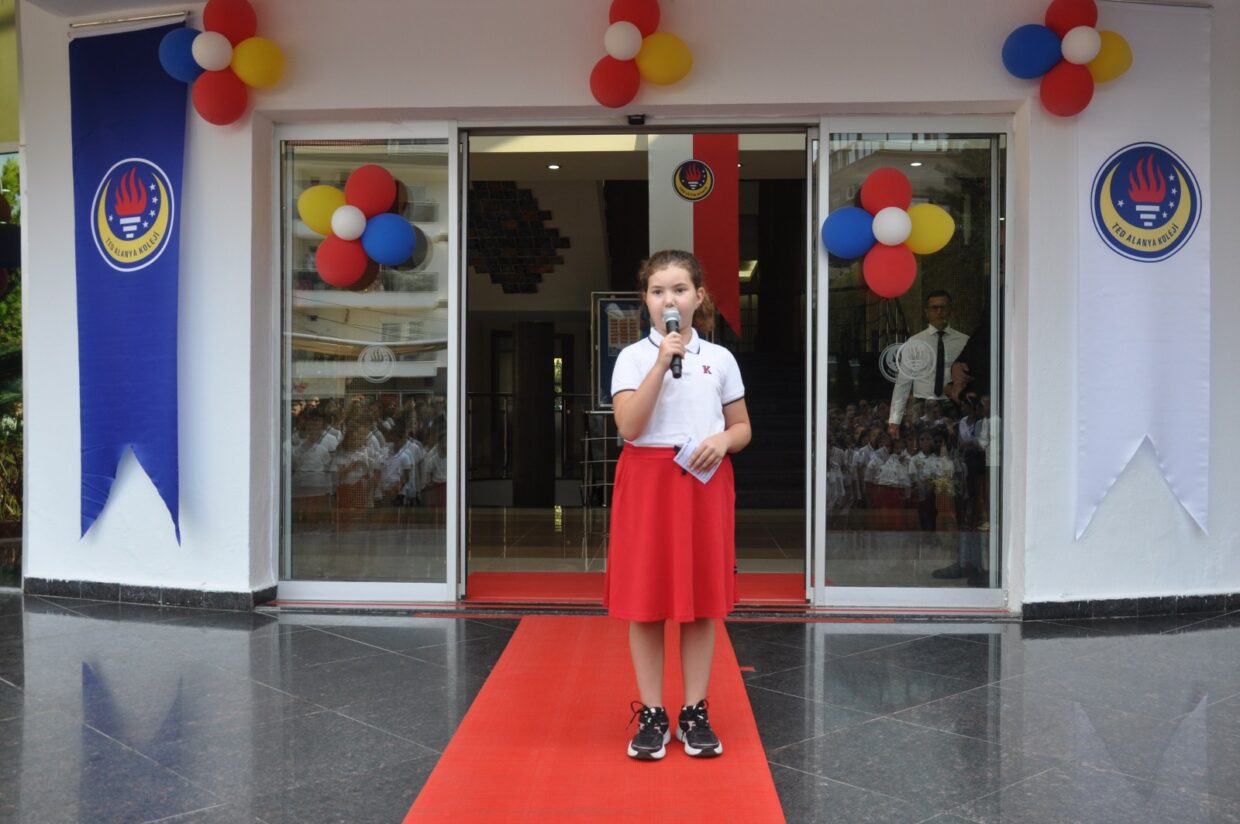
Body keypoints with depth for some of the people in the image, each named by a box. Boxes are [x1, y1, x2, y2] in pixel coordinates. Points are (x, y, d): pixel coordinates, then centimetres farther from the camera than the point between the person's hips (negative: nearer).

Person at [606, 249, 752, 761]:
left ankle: (695, 712, 19)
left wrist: (723, 440, -12)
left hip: (705, 482, 2)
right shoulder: (632, 357, -1)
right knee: (645, 602, 2)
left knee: (702, 602, 6)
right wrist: (662, 361, -18)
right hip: (648, 482, -1)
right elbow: (629, 426, -14)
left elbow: (743, 427, 11)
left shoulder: (720, 359, 6)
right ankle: (651, 714, 16)